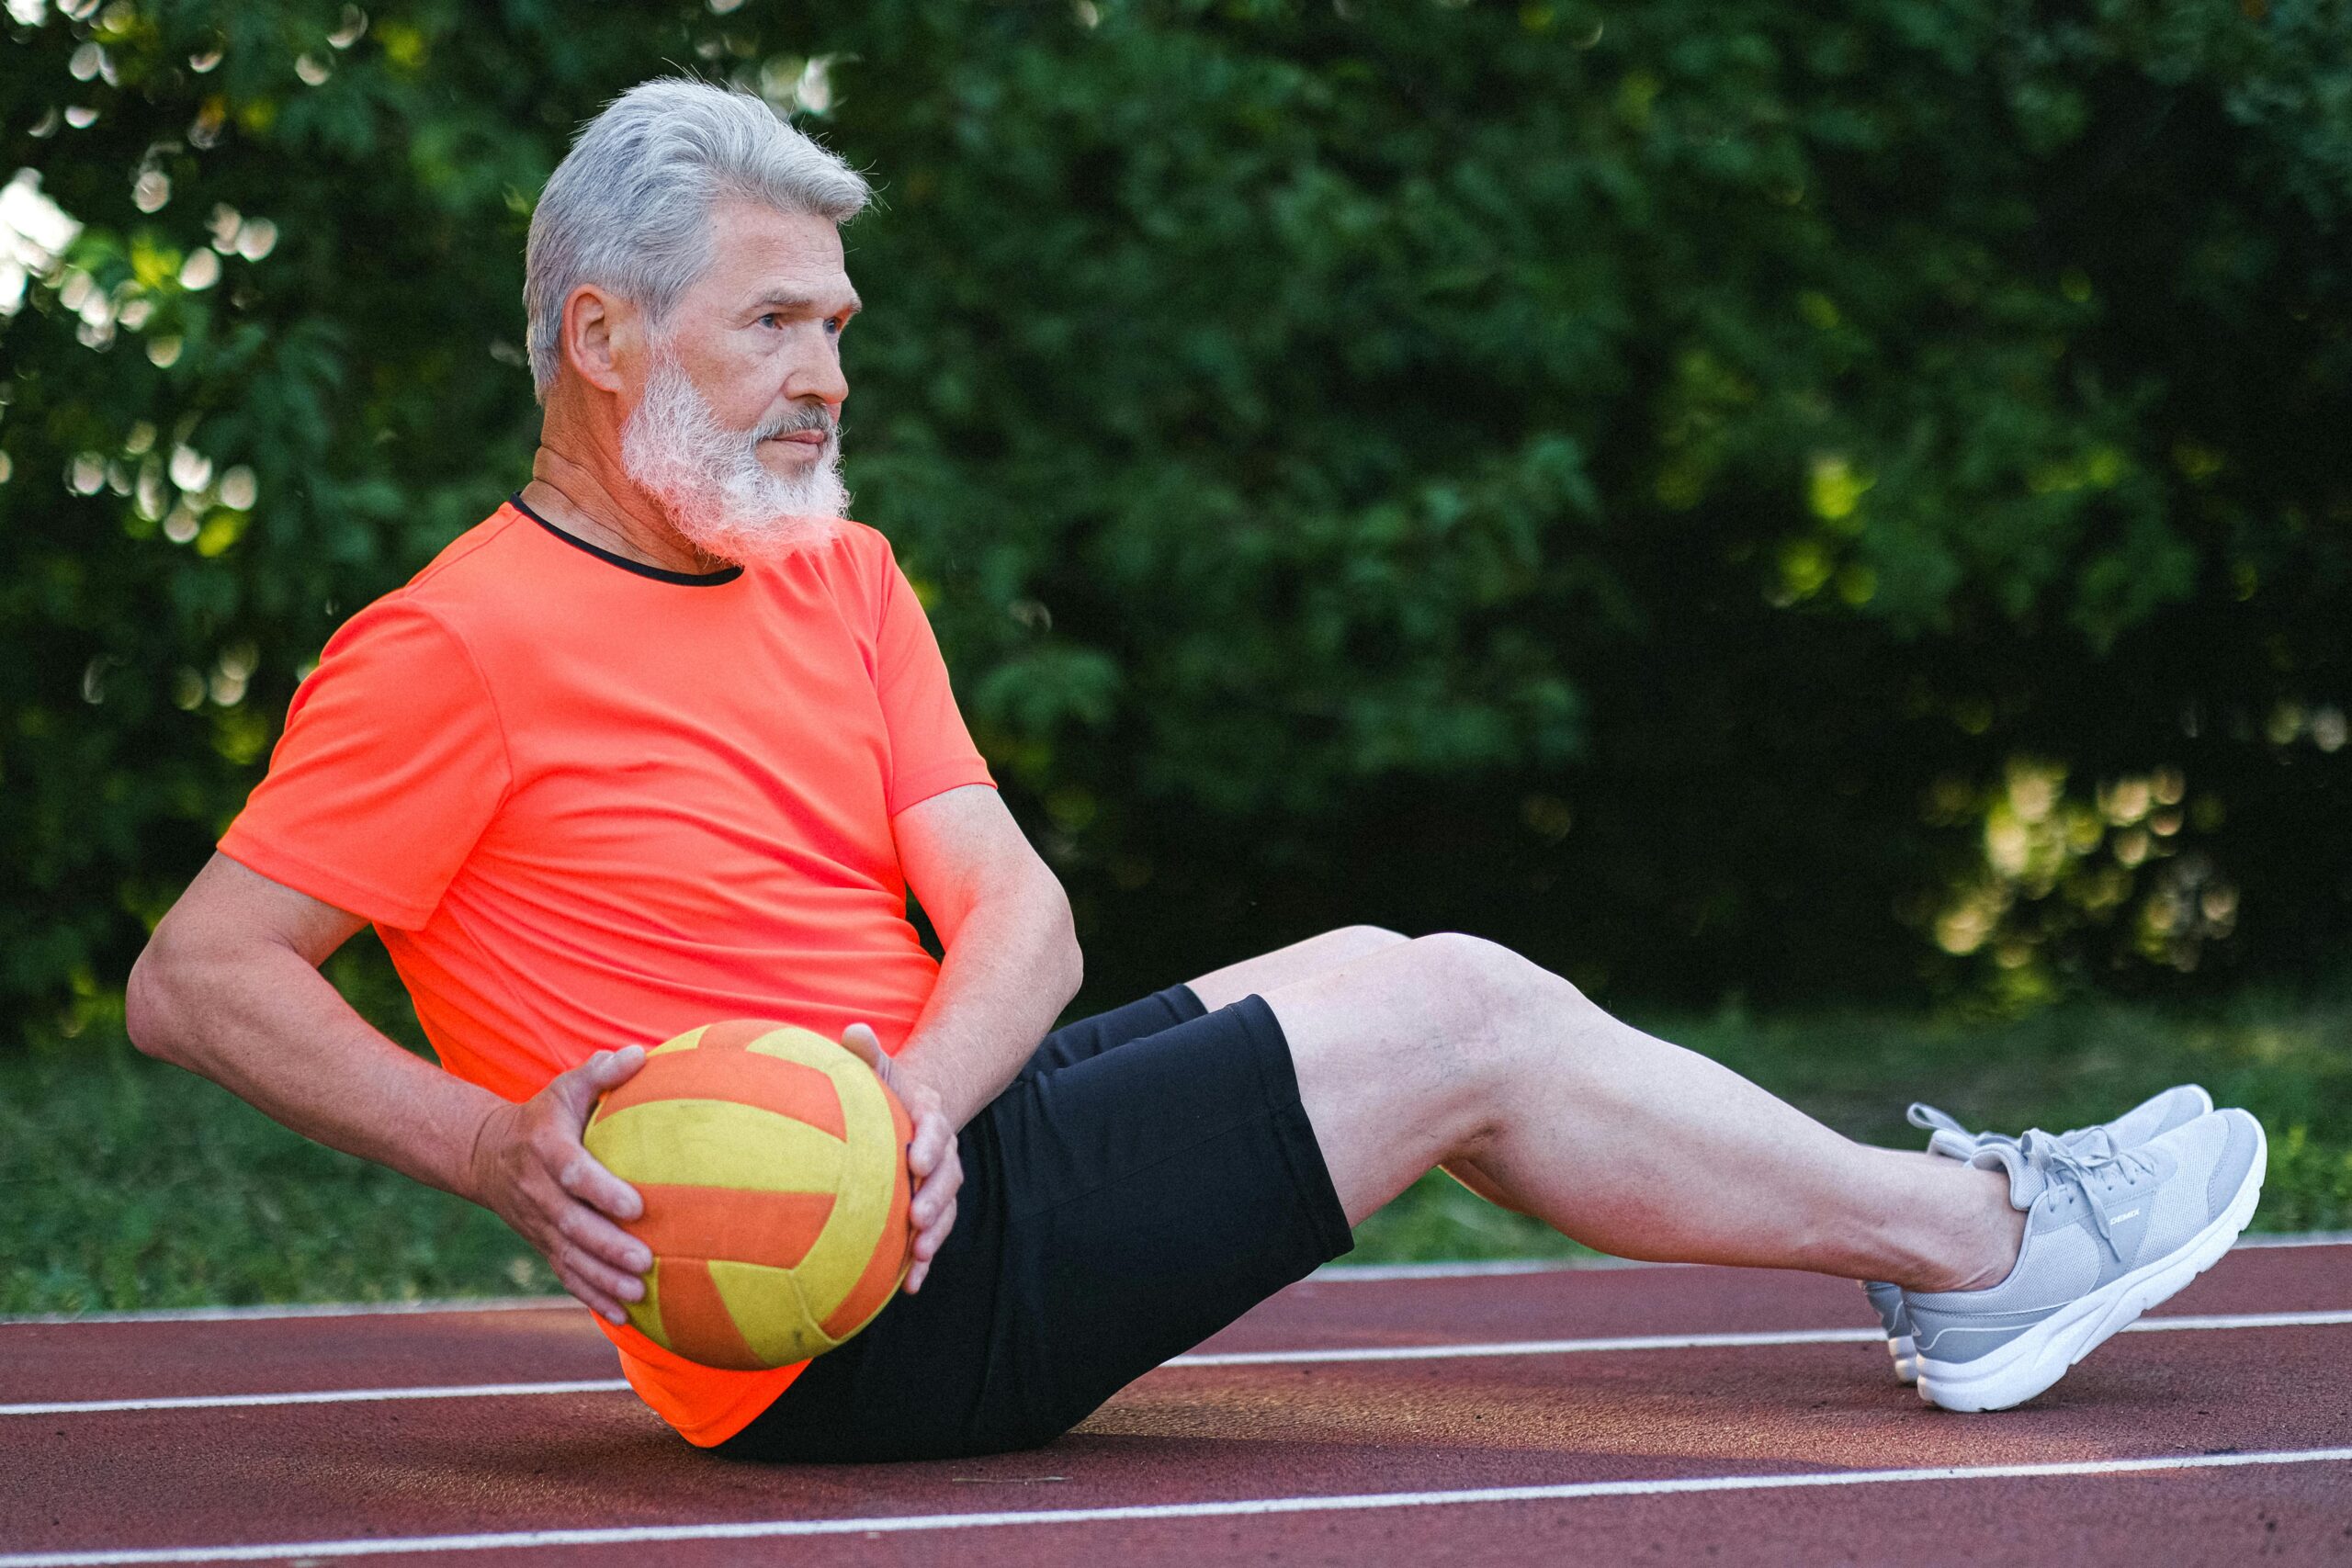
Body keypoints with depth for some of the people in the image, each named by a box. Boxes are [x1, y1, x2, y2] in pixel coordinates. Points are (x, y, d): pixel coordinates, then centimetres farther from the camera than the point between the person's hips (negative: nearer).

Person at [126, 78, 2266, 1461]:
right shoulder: (464, 646, -11)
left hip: (943, 1141, 8)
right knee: (1452, 1026, -6)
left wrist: (916, 1092, -20)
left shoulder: (841, 578, 12)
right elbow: (196, 979, -14)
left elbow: (1016, 910, 3)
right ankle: (1979, 1239, 8)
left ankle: (1947, 1237, 10)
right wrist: (494, 1147, -28)